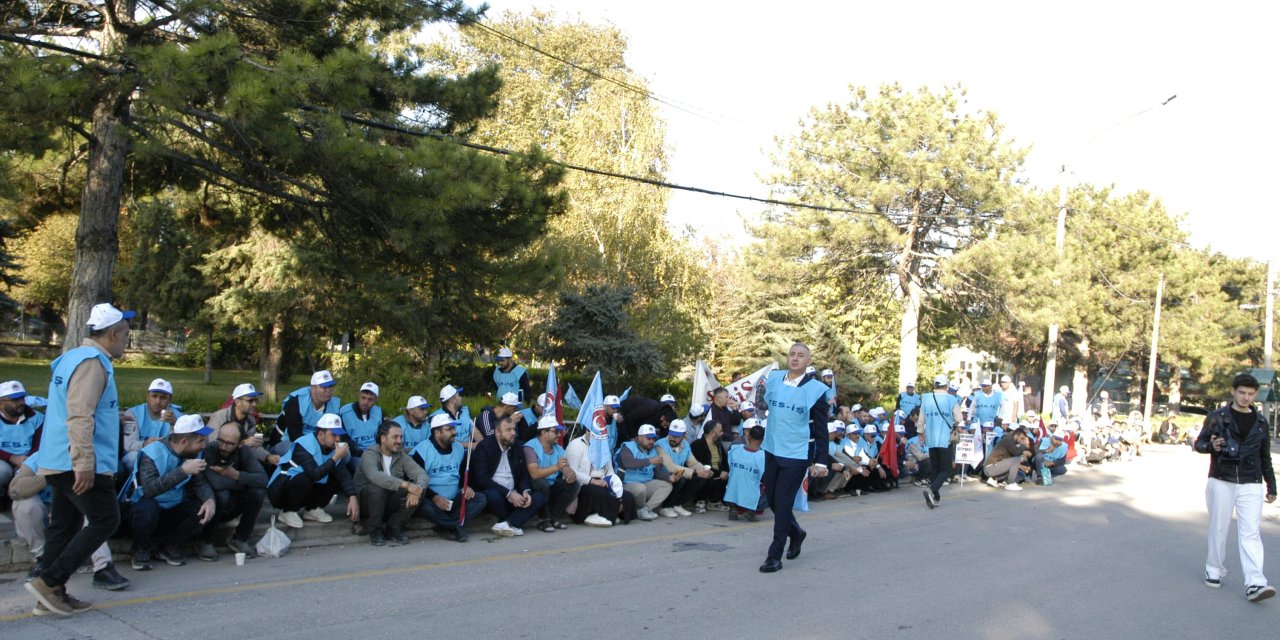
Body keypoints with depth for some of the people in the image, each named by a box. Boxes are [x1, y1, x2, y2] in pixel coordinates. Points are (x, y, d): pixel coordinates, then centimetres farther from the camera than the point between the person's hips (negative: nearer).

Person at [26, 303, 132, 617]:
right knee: (105, 520, -4)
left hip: (60, 462, 10)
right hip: (78, 464, -10)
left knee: (65, 525, 13)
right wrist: (85, 464, -27)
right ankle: (49, 581, -5)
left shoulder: (73, 358, 17)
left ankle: (51, 592, 16)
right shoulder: (92, 362, -15)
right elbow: (80, 417, -24)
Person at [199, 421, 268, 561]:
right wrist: (247, 481, -24)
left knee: (258, 492, -21)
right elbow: (216, 482, -39)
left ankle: (239, 540, -2)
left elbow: (263, 479, -21)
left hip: (230, 508, 4)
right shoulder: (209, 450, -25)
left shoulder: (245, 451, -10)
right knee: (222, 494, -34)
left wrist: (236, 474, -29)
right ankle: (206, 542, -11)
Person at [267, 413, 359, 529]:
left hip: (305, 489, 7)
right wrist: (336, 457, -33)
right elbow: (314, 474, -37)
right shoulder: (304, 445, -25)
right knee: (305, 479, -35)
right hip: (280, 490, -6)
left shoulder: (332, 448, -5)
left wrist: (352, 497, -24)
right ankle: (288, 512, -11)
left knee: (336, 479, -10)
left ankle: (312, 509, 6)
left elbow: (343, 474, -11)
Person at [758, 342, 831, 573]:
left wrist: (821, 461, -8)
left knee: (783, 503, -5)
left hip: (797, 455, -5)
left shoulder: (815, 389, -8)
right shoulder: (774, 379, 2)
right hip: (772, 450, 5)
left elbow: (821, 430, -6)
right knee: (771, 499, 14)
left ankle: (775, 556, 4)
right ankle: (796, 533, 39)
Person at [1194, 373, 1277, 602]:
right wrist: (1212, 446, -19)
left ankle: (1254, 584, -13)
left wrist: (1271, 486, 19)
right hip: (1221, 482, -1)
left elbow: (1265, 457, 19)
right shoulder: (1217, 417, 1)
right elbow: (1199, 444, 4)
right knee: (1219, 529, 7)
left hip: (1251, 485, 1)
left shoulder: (1261, 422, 11)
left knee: (1251, 532, -7)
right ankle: (1214, 570, 23)